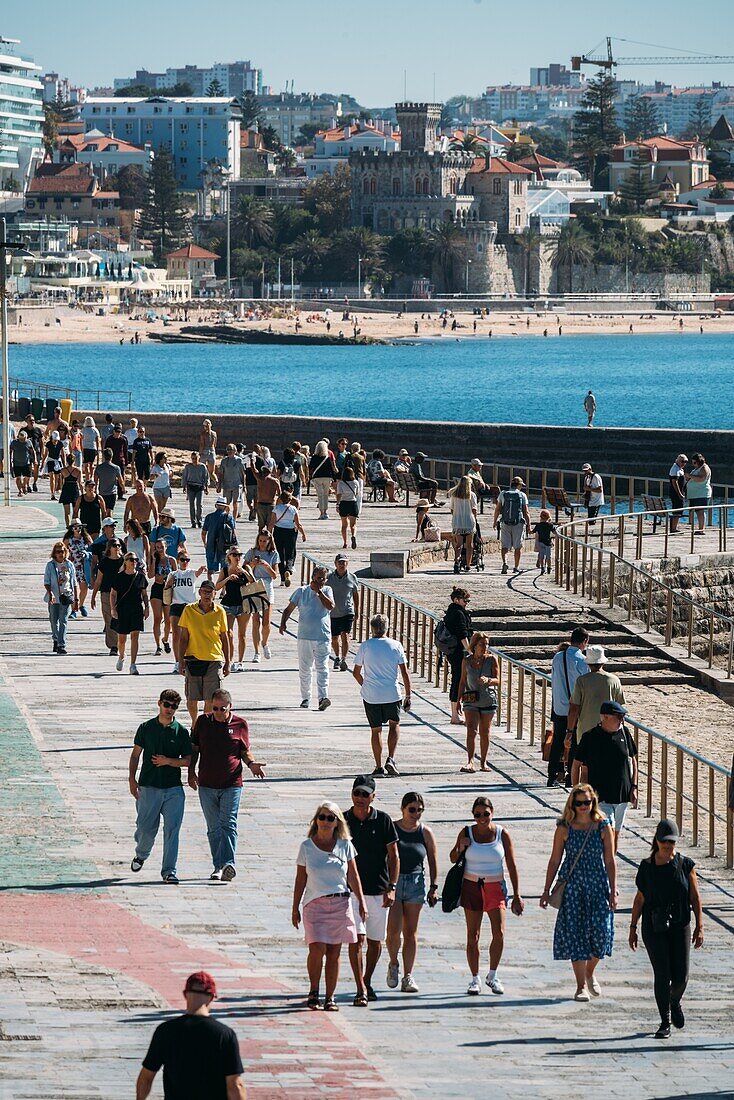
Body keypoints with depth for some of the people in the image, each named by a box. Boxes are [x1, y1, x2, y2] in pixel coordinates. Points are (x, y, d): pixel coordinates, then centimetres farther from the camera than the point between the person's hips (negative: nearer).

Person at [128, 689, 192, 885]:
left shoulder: (181, 732, 3)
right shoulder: (146, 728, 4)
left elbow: (188, 760, 4)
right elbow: (135, 754, 8)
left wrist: (168, 761, -12)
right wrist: (132, 779, -1)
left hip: (173, 788, 0)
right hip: (148, 787, 0)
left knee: (172, 829, -6)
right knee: (147, 828, 5)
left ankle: (169, 870, -1)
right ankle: (141, 854, 36)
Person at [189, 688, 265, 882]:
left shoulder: (240, 724, 1)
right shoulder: (202, 722, 5)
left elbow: (245, 751, 10)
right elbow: (194, 749, 13)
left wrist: (251, 764, -9)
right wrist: (191, 772, 5)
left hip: (232, 784, -2)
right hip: (207, 785, 2)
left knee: (228, 825, -12)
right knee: (214, 828, 6)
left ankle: (228, 864, -19)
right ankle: (219, 866, 11)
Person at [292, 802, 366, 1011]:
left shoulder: (345, 845, 5)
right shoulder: (307, 847, 2)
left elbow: (353, 877, 10)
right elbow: (300, 880, 7)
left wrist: (361, 902, 6)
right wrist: (295, 909, 7)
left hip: (340, 903, 1)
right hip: (315, 904, -1)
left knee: (334, 953, 2)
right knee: (317, 948, -15)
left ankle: (330, 997, 9)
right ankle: (313, 992, 3)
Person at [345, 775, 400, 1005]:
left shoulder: (383, 821, 0)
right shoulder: (343, 821, 1)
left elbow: (394, 856, 2)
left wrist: (391, 888, -6)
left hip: (379, 890, 1)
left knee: (375, 941, 11)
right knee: (357, 939, -13)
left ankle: (367, 982, 29)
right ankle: (361, 989, -14)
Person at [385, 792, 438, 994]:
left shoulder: (425, 833, 4)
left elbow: (432, 861, 10)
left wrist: (434, 887, 6)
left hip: (415, 884, 2)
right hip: (392, 882, -2)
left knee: (410, 932, 3)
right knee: (393, 930, -11)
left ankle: (408, 977, 6)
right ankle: (393, 964, 16)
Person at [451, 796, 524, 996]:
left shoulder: (502, 834, -2)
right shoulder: (467, 833, 0)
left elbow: (512, 866, 1)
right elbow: (453, 859, 10)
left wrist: (517, 895, -3)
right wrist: (460, 848, -12)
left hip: (495, 888, -1)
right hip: (471, 887, 1)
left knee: (499, 933, -12)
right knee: (472, 936, 2)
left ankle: (492, 975, 6)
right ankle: (475, 979, 13)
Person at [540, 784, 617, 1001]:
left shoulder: (603, 827, 1)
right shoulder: (564, 828, 0)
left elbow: (610, 861, 3)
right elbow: (555, 861, 4)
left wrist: (613, 891, -2)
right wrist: (546, 891, 3)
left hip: (598, 885, 0)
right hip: (572, 886, 0)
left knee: (601, 931, -6)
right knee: (575, 934, -2)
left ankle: (590, 973, 22)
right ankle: (581, 986, 6)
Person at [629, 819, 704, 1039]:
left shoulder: (686, 865, 0)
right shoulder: (647, 867, 0)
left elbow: (695, 897, 4)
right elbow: (640, 899, 6)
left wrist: (699, 926, 0)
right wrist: (633, 927, 6)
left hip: (680, 927, 1)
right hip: (654, 929, -1)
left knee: (681, 976, -2)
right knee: (662, 975, -4)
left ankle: (675, 1002, 33)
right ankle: (665, 1023, 9)